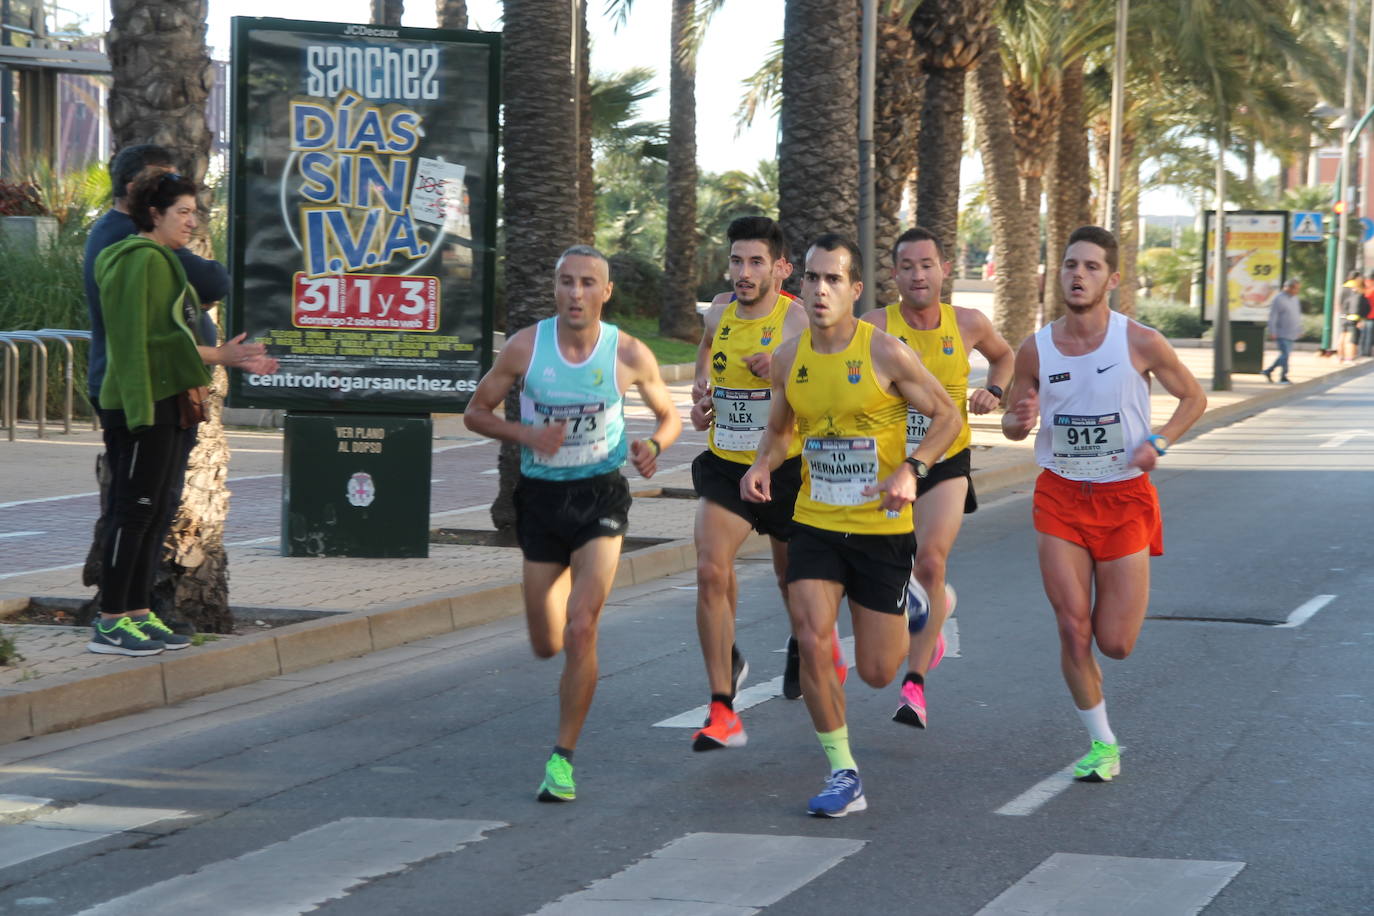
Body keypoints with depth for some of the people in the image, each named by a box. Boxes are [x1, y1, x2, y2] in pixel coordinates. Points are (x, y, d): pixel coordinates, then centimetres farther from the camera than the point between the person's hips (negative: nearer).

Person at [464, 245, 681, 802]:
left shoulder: (629, 354, -7)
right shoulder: (525, 347, -7)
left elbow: (669, 415, 9)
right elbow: (475, 412, 3)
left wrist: (653, 445, -14)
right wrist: (525, 434, -16)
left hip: (600, 495, -2)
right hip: (541, 497, 2)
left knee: (580, 630, -19)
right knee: (546, 645, 11)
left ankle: (563, 758, -5)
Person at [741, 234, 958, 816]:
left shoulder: (884, 353, -13)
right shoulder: (789, 358, 0)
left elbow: (947, 415, -4)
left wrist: (911, 469, -21)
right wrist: (763, 465, -5)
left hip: (880, 526, -3)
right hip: (814, 523, 3)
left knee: (876, 672, 5)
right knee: (812, 640, -16)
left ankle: (907, 609, 43)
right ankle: (843, 775, -2)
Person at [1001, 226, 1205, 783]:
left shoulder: (1140, 342, -9)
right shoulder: (1036, 350, -4)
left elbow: (1194, 398, 4)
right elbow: (1012, 423, 9)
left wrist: (1158, 442, -13)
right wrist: (1021, 420, -15)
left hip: (1125, 498, -1)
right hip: (1060, 497, 1)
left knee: (1116, 644, 1)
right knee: (1073, 631, -7)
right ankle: (1102, 743, 11)